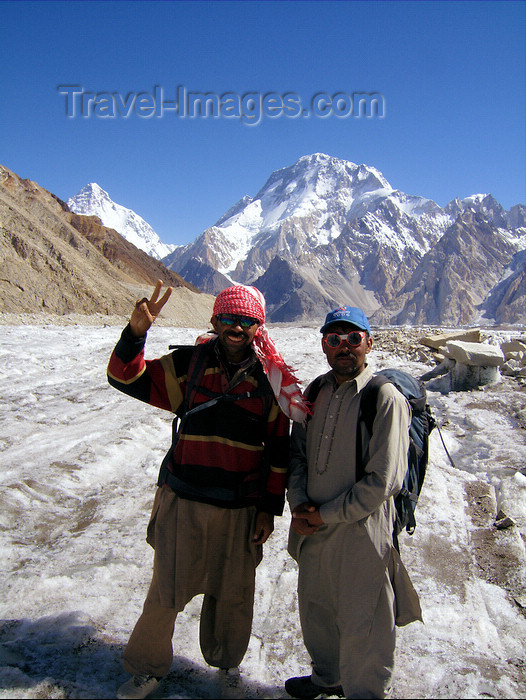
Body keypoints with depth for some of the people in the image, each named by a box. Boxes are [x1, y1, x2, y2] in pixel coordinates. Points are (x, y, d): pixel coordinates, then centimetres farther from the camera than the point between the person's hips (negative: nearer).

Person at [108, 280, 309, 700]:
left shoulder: (271, 379, -1)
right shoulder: (189, 364, -2)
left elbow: (278, 450, 3)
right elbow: (126, 378, -5)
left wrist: (270, 507, 2)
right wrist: (136, 333, -22)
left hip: (241, 509, 1)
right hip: (183, 501, 0)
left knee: (232, 593, 16)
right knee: (166, 591, 9)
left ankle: (225, 663, 43)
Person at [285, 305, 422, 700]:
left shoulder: (386, 398, -17)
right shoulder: (315, 392, 3)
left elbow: (384, 480, -19)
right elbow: (297, 452, 10)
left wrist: (326, 515, -15)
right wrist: (299, 504, -5)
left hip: (361, 531, -6)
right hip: (313, 530, 7)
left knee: (362, 624, 10)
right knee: (316, 609, 24)